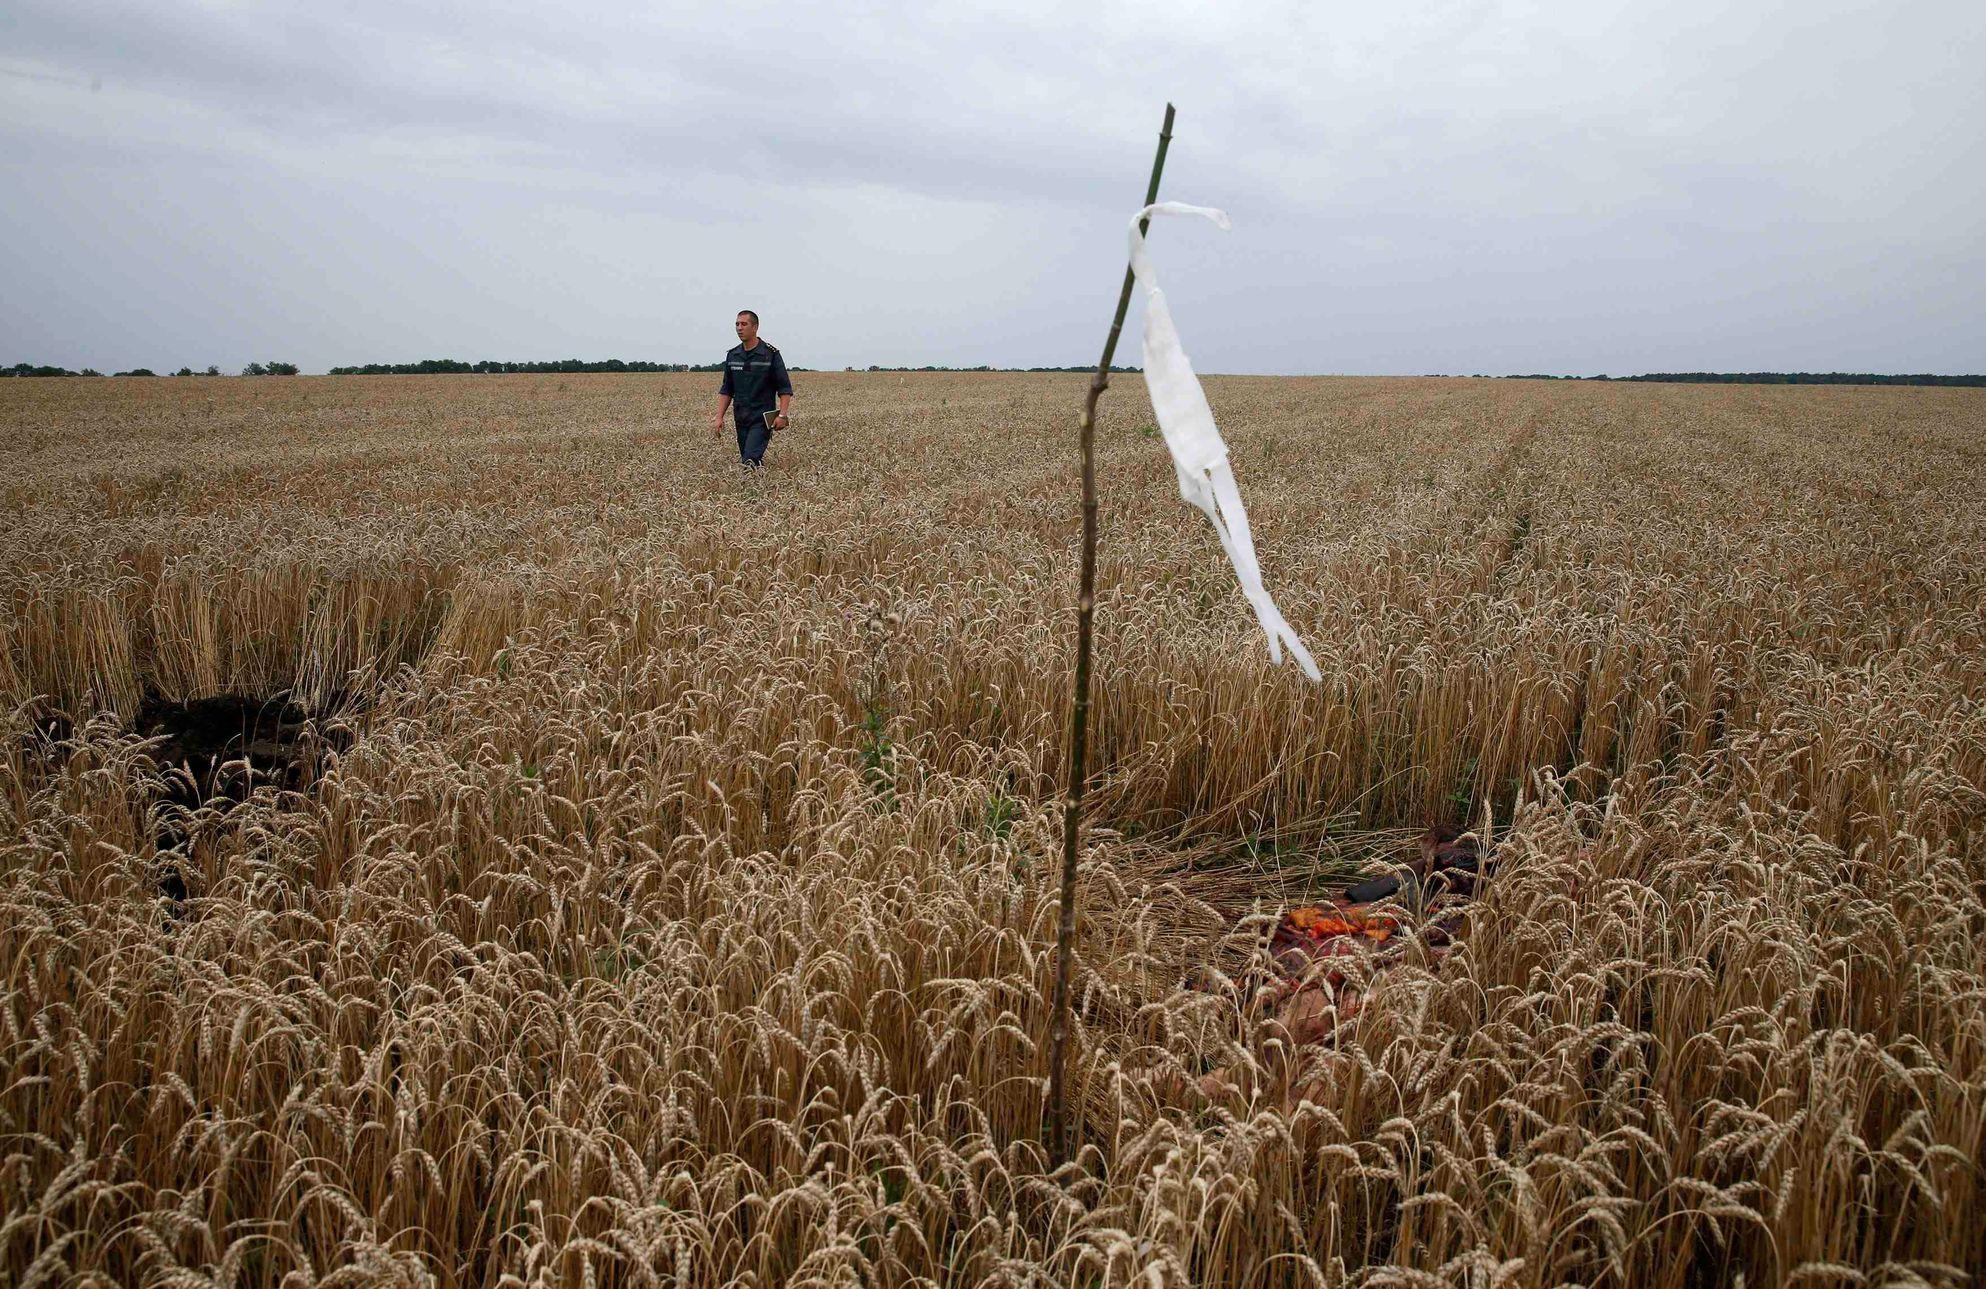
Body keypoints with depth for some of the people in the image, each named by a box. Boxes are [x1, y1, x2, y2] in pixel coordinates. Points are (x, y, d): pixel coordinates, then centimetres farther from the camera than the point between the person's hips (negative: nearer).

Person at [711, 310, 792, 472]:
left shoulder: (771, 355, -6)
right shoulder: (732, 355, 9)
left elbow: (785, 389, -5)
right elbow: (726, 390, 15)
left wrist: (782, 415, -18)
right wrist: (719, 417, 6)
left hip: (762, 418, -6)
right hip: (741, 419, 6)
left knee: (750, 459, -20)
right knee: (751, 459, 10)